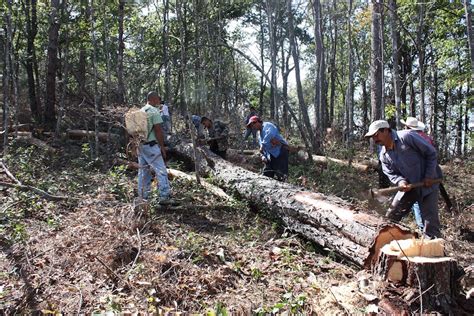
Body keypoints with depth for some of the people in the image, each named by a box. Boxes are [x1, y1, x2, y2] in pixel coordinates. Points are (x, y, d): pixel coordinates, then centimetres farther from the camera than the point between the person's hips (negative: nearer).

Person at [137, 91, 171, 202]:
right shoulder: (154, 111, -11)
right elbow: (158, 131, -15)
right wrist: (162, 147, -10)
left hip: (140, 145, 8)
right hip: (151, 145, -8)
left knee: (143, 171, 13)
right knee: (161, 170, -5)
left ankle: (143, 196, 17)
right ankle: (164, 196, -6)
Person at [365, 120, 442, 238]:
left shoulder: (407, 137, -20)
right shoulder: (384, 155, 0)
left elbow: (431, 152, -14)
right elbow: (391, 173, 1)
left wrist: (429, 176, -16)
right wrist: (400, 182, -22)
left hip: (428, 183, -6)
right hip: (408, 186, 6)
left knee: (430, 222, -3)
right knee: (391, 217, 5)